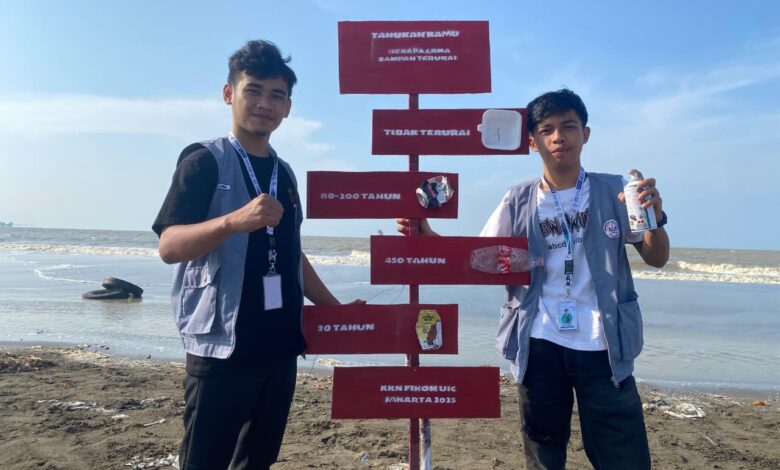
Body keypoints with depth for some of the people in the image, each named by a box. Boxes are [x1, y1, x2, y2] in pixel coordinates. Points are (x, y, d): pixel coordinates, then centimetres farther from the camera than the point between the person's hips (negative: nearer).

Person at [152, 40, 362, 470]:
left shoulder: (284, 173, 13)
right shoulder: (204, 160, -6)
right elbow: (169, 247, -16)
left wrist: (335, 309, 15)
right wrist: (235, 220, -33)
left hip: (280, 344, 6)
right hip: (222, 345, -6)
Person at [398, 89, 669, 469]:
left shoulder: (615, 191, 2)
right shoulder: (518, 201, 2)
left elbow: (656, 258, 3)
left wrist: (655, 220, -17)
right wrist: (430, 238, -14)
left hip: (602, 347, 0)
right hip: (539, 347, 1)